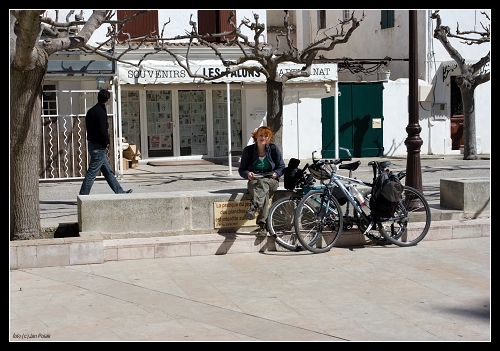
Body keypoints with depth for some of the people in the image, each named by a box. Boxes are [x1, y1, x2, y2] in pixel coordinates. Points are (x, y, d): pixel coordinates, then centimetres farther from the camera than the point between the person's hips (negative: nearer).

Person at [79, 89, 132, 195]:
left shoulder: (91, 111, 12)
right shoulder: (101, 112, -16)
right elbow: (103, 131, -21)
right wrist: (105, 144, -10)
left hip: (91, 144, 10)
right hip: (99, 147, -10)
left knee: (108, 171, 14)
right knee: (92, 173, -4)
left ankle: (120, 192, 21)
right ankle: (83, 196, 0)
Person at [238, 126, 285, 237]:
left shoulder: (274, 149, 5)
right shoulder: (248, 150, 5)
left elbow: (281, 167, 8)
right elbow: (241, 169, 7)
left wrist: (275, 173, -15)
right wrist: (247, 174, -16)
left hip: (271, 181, 0)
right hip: (254, 181, 0)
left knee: (263, 183, -39)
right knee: (264, 191, -37)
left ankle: (253, 207, -62)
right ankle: (263, 226, -50)